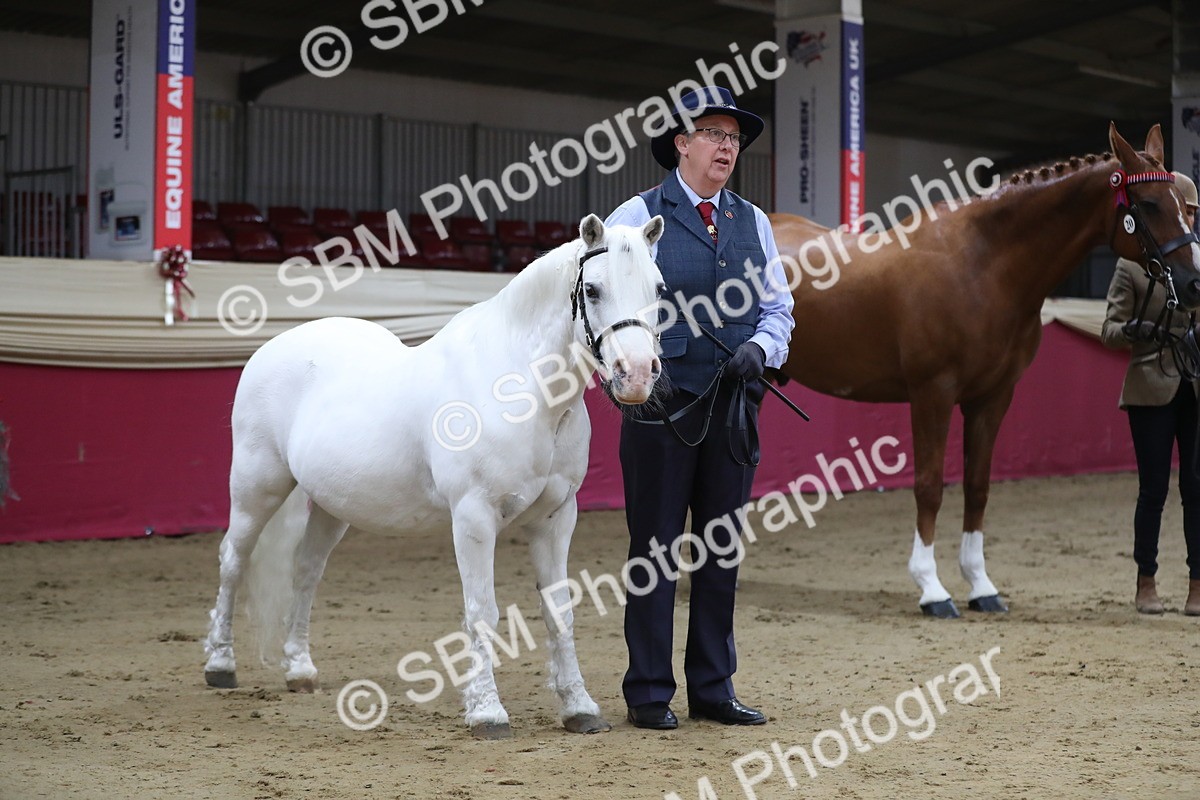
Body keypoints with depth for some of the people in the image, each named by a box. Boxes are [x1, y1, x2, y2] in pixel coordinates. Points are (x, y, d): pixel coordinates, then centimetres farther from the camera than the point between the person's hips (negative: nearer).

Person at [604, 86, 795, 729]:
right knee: (655, 546, 0)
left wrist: (759, 348, -6)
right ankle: (648, 693, 8)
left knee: (722, 546, 9)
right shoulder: (637, 217, -2)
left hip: (733, 404, 5)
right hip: (661, 401, -4)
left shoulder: (752, 222, 12)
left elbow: (779, 306, 14)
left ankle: (713, 689, 18)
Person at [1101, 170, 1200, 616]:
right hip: (1152, 388, -2)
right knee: (1154, 488, 0)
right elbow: (1109, 330, -2)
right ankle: (1146, 584, 13)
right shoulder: (1132, 267, 0)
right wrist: (1131, 331, -22)